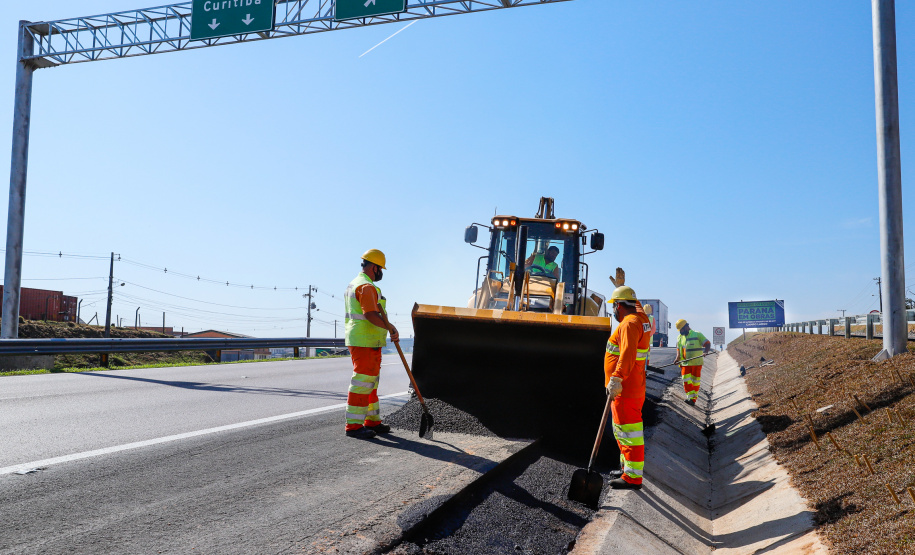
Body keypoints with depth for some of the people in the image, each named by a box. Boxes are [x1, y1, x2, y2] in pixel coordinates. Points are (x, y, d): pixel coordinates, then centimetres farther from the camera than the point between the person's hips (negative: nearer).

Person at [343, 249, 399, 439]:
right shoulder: (367, 287, -15)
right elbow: (371, 314, -26)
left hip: (357, 340, 11)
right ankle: (354, 425, -6)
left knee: (370, 382, 15)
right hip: (365, 343, -11)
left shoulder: (354, 284, 20)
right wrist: (391, 327, -25)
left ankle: (372, 421, 22)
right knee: (362, 382, -9)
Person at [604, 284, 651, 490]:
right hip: (629, 387, 11)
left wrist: (616, 378, -38)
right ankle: (627, 465, 33)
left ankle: (633, 477, -4)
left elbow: (627, 354, -32)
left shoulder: (629, 324, -19)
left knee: (628, 431, -8)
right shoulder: (640, 319, 11)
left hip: (625, 389, -11)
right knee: (621, 429, 22)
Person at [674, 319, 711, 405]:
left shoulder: (697, 335, -1)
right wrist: (677, 359, 2)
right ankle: (690, 397, -7)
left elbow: (707, 343, -5)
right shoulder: (680, 338, 13)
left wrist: (705, 352, -24)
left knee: (695, 382, 2)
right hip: (685, 364, 3)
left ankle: (693, 399, 9)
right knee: (686, 381, -9)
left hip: (696, 363, -3)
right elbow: (679, 350, 18)